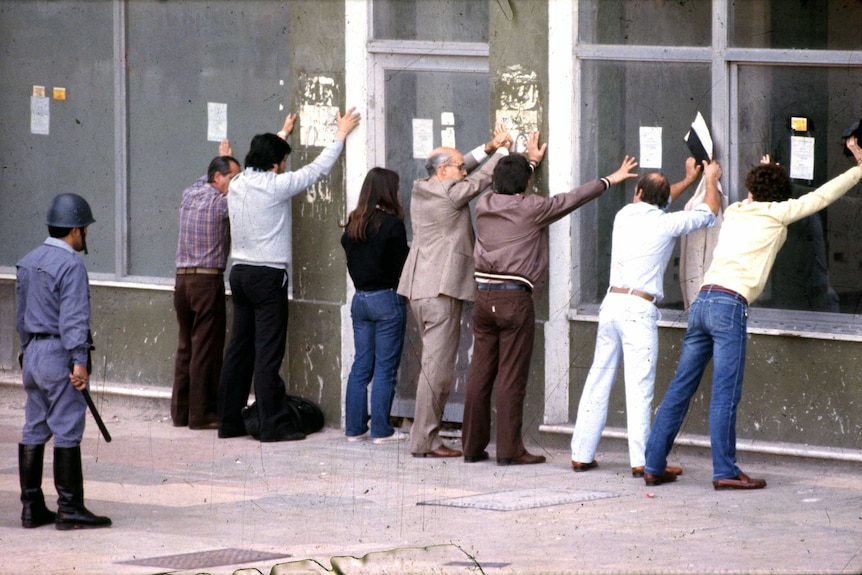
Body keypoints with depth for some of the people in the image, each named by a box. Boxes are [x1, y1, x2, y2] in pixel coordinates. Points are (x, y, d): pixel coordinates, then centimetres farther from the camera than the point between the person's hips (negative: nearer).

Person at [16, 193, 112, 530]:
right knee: (67, 433, -5)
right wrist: (79, 360, -21)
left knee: (34, 432, 9)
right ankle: (69, 510, -4)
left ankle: (32, 508, 11)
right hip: (60, 353, -9)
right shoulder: (71, 265, -14)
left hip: (33, 352, 9)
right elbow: (74, 318, -20)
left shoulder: (28, 263, 12)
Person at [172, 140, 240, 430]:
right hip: (208, 279, -7)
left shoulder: (189, 195, 9)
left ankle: (180, 411, 15)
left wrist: (221, 160, 42)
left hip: (182, 278, 7)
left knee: (185, 346, 12)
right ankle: (202, 414, -3)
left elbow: (205, 180, 32)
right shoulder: (220, 202, -11)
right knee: (207, 348, -3)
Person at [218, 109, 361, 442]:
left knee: (239, 349, 11)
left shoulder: (237, 184, 7)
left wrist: (282, 134, 44)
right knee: (268, 353, -7)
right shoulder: (275, 187, -12)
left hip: (240, 273, 7)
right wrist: (341, 135, 9)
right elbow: (317, 169, -4)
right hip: (268, 276, -7)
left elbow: (261, 161, 29)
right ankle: (274, 425, -7)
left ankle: (229, 421, 14)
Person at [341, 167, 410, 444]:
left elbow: (350, 259, 11)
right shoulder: (391, 224, -13)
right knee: (385, 367, -1)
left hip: (359, 298, 6)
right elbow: (401, 265, -9)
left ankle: (354, 428, 12)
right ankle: (381, 430, 0)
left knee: (361, 365, 11)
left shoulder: (353, 224, 6)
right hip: (387, 299, -6)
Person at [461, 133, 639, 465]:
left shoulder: (484, 205, 9)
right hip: (514, 299, -5)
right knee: (512, 377, -3)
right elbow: (572, 199, 3)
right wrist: (609, 180, 16)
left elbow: (508, 189, 32)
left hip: (484, 297, 6)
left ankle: (472, 446, 11)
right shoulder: (531, 209, -6)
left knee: (480, 373, 8)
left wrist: (531, 161, 47)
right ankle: (509, 449, -3)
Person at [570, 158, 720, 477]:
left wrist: (688, 180, 43)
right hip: (639, 309, -6)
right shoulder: (665, 224, -4)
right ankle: (641, 460, -10)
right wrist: (711, 180, 28)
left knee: (598, 380, 10)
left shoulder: (624, 215, 12)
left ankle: (582, 454, 12)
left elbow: (656, 204, 34)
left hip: (611, 303, 6)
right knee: (639, 386, -7)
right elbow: (709, 212, 10)